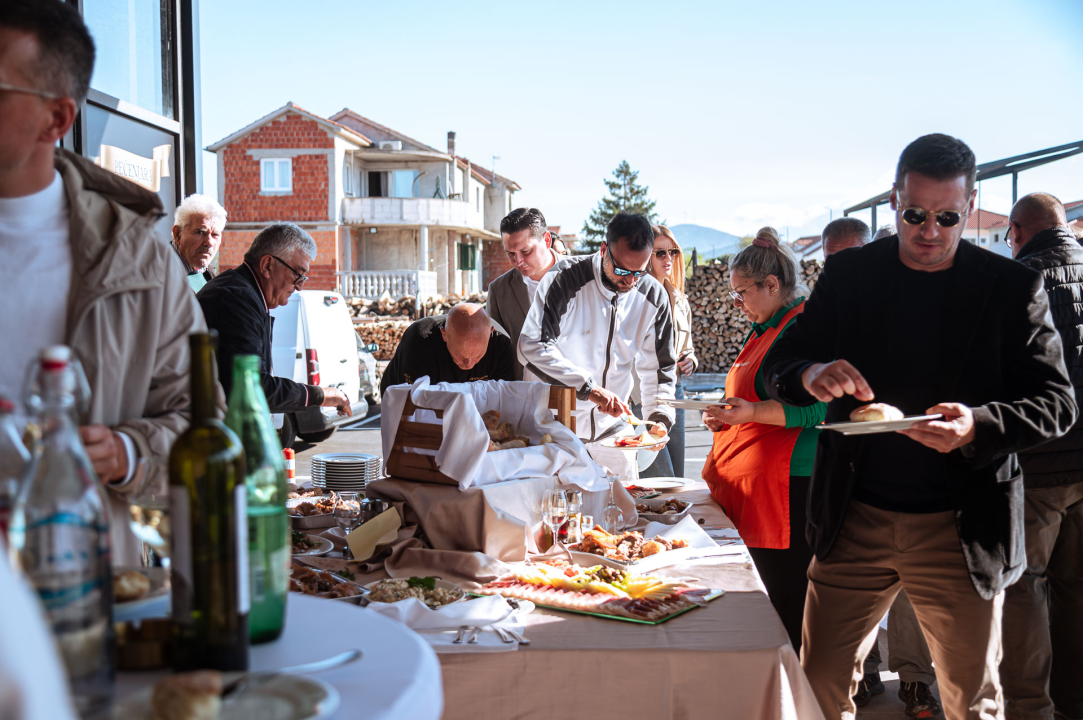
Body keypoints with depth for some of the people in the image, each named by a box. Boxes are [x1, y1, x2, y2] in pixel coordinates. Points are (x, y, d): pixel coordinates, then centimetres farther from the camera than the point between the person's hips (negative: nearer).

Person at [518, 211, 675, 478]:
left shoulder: (654, 296, -5)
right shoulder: (566, 278, -19)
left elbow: (659, 367, 4)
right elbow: (532, 347, -26)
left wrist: (659, 416, -13)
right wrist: (588, 388, -33)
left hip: (611, 424, 4)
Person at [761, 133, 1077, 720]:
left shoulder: (1012, 287, -1)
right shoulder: (849, 274, 3)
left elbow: (1056, 402, -3)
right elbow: (778, 364, 4)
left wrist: (978, 426, -24)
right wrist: (811, 376, -21)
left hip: (960, 532, -1)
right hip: (855, 521, 1)